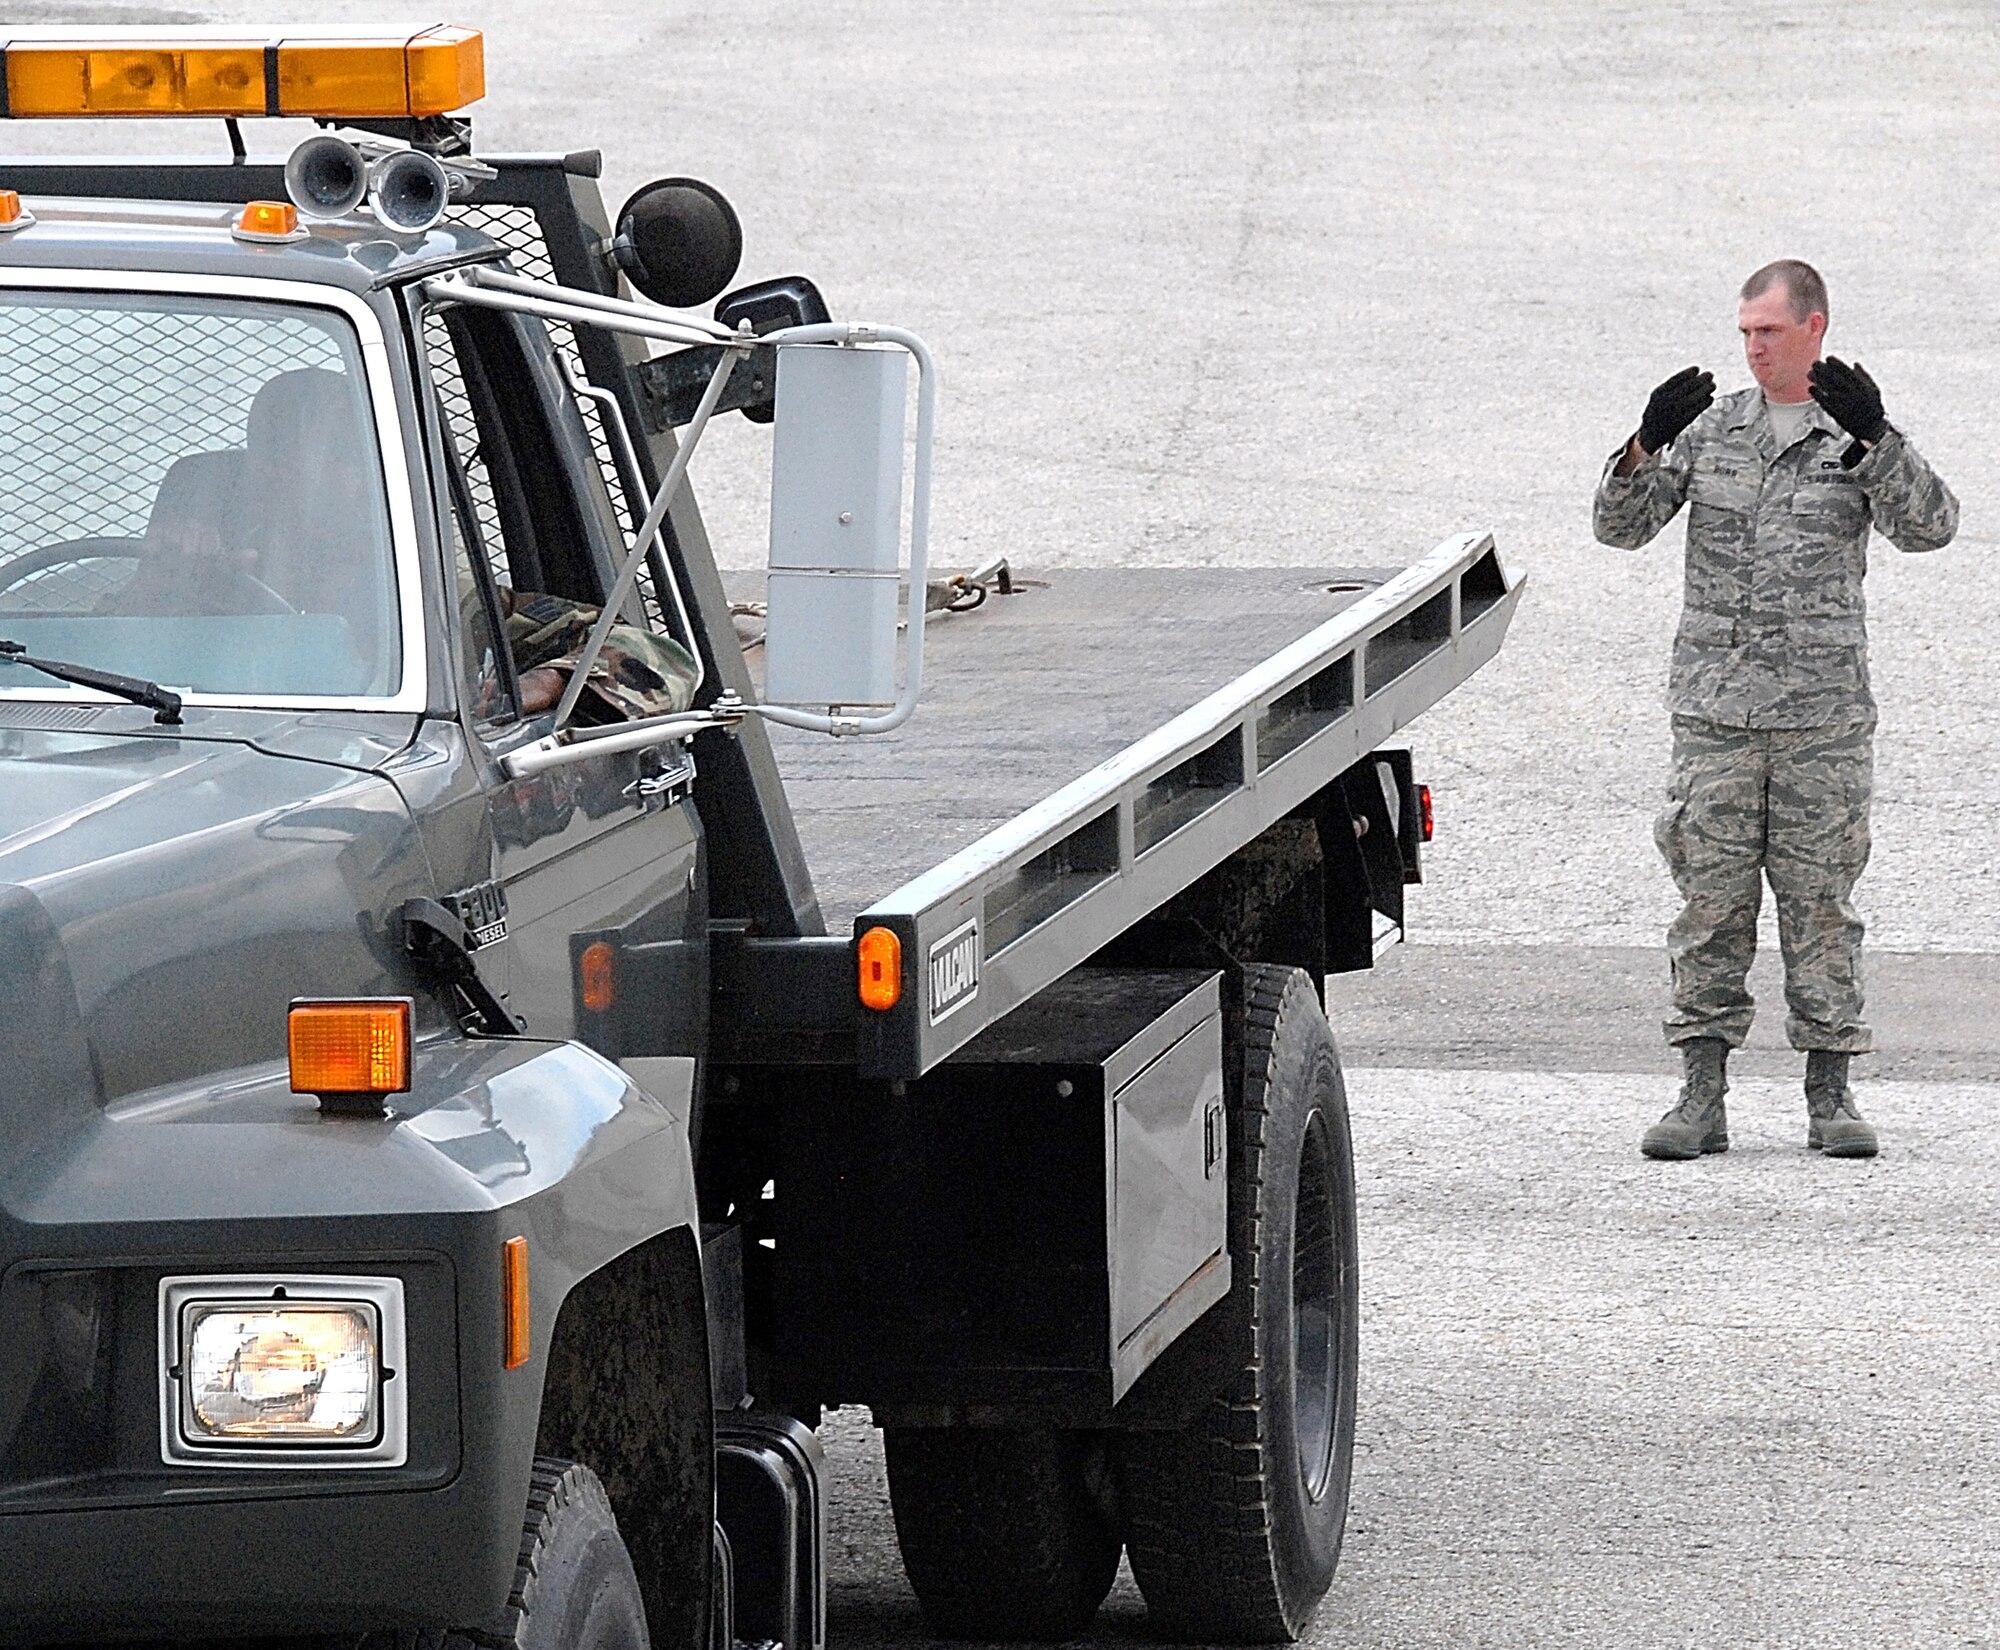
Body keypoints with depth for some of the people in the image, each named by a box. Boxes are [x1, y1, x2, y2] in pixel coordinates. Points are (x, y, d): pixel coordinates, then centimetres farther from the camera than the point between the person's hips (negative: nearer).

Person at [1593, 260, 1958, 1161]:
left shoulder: (1857, 438, 4)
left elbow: (1929, 526, -10)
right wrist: (1644, 450, -12)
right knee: (1711, 900, 0)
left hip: (1823, 713, -1)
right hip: (1714, 706, 1)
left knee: (1820, 901, 2)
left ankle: (1830, 1094, 8)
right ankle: (1702, 1096, 3)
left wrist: (1875, 438, -23)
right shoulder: (1711, 427, 10)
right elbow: (1621, 526, 7)